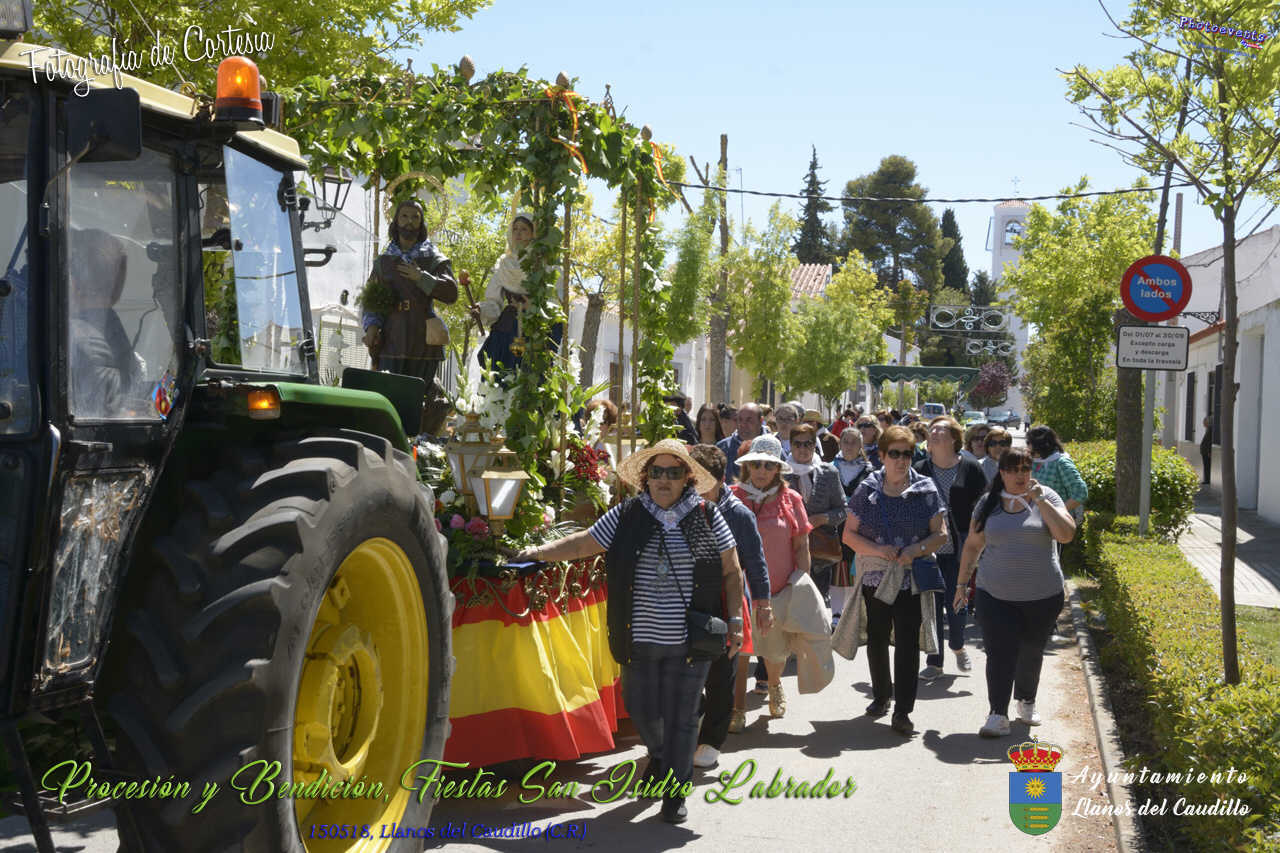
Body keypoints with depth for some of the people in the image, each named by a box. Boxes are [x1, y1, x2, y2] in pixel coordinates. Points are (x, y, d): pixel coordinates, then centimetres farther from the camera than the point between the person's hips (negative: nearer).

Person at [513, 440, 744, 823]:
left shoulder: (707, 517, -1)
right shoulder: (627, 516, 1)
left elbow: (731, 572, 5)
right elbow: (584, 543, 5)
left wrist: (735, 620, 1)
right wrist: (540, 551, -6)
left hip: (689, 640, -2)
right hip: (641, 638, 2)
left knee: (680, 717, 3)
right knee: (641, 709, 12)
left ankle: (675, 791, 20)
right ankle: (659, 754, 45)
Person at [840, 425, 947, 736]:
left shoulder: (925, 490, 1)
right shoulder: (867, 490, 3)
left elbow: (940, 533, 2)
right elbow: (849, 534, 3)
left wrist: (917, 549, -17)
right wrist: (877, 550, -14)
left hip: (913, 580, -2)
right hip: (874, 578, 2)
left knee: (907, 643, -7)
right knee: (876, 640, 13)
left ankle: (903, 711, -4)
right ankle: (881, 696, 33)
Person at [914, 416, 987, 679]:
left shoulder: (970, 469, -1)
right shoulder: (920, 470, 5)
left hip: (958, 549, -2)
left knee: (955, 602, -3)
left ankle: (957, 646, 27)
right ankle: (934, 661, 14)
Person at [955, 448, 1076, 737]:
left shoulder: (1046, 497, -1)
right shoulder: (988, 503, 5)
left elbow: (1066, 534, -15)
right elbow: (972, 545, 12)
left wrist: (1040, 500, -20)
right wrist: (961, 584, 12)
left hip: (1042, 595, 0)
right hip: (996, 595, 0)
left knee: (1031, 653, 14)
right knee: (999, 654, -9)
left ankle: (1026, 703, 35)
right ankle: (998, 716, -8)